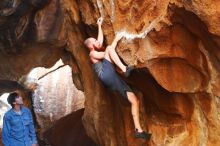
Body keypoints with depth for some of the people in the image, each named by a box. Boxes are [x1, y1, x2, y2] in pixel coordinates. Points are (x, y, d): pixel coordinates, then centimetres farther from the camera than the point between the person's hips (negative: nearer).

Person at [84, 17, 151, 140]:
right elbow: (107, 54, 0)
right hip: (106, 76, -7)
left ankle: (138, 130, -6)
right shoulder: (92, 54, 10)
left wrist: (99, 26, 41)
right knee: (109, 48, -16)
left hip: (114, 79, 7)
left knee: (135, 100, -4)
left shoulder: (99, 51, 34)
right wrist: (116, 39, 3)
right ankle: (125, 69, -38)